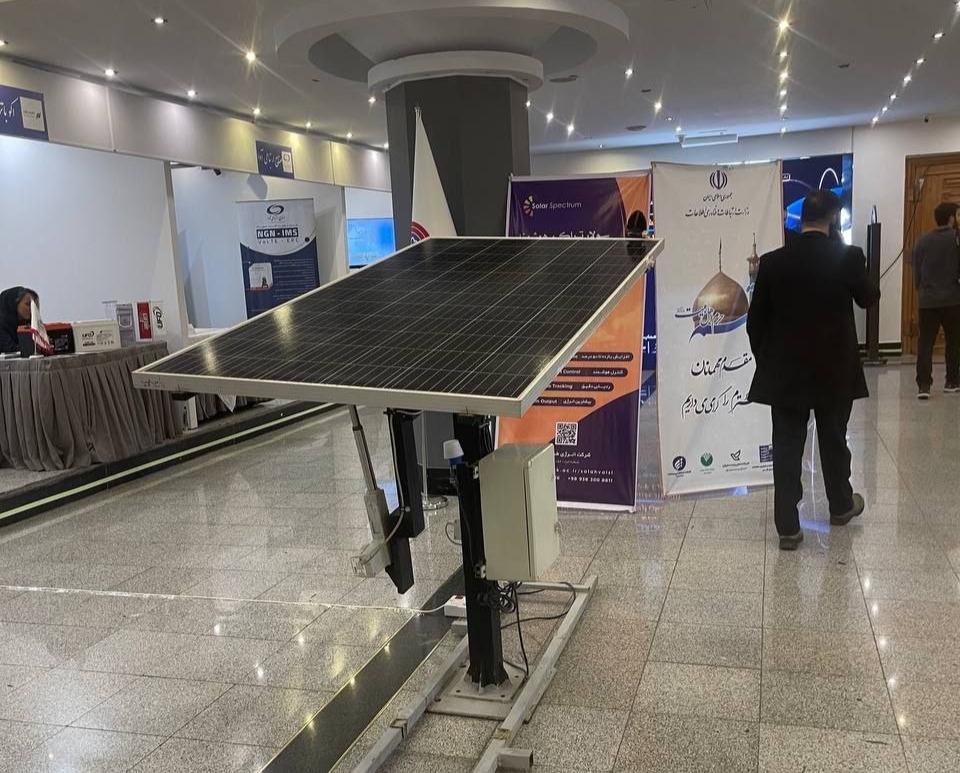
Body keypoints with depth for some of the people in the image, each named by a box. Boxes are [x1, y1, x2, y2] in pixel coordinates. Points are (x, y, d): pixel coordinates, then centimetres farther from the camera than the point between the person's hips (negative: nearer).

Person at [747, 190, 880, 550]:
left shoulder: (772, 262, -7)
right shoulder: (848, 257, -11)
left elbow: (755, 322, -2)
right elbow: (869, 298, 9)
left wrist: (766, 361, 11)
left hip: (785, 373, 0)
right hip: (835, 372, 0)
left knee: (787, 450, 4)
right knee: (834, 442, 19)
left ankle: (788, 527, 7)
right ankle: (841, 505, 40)